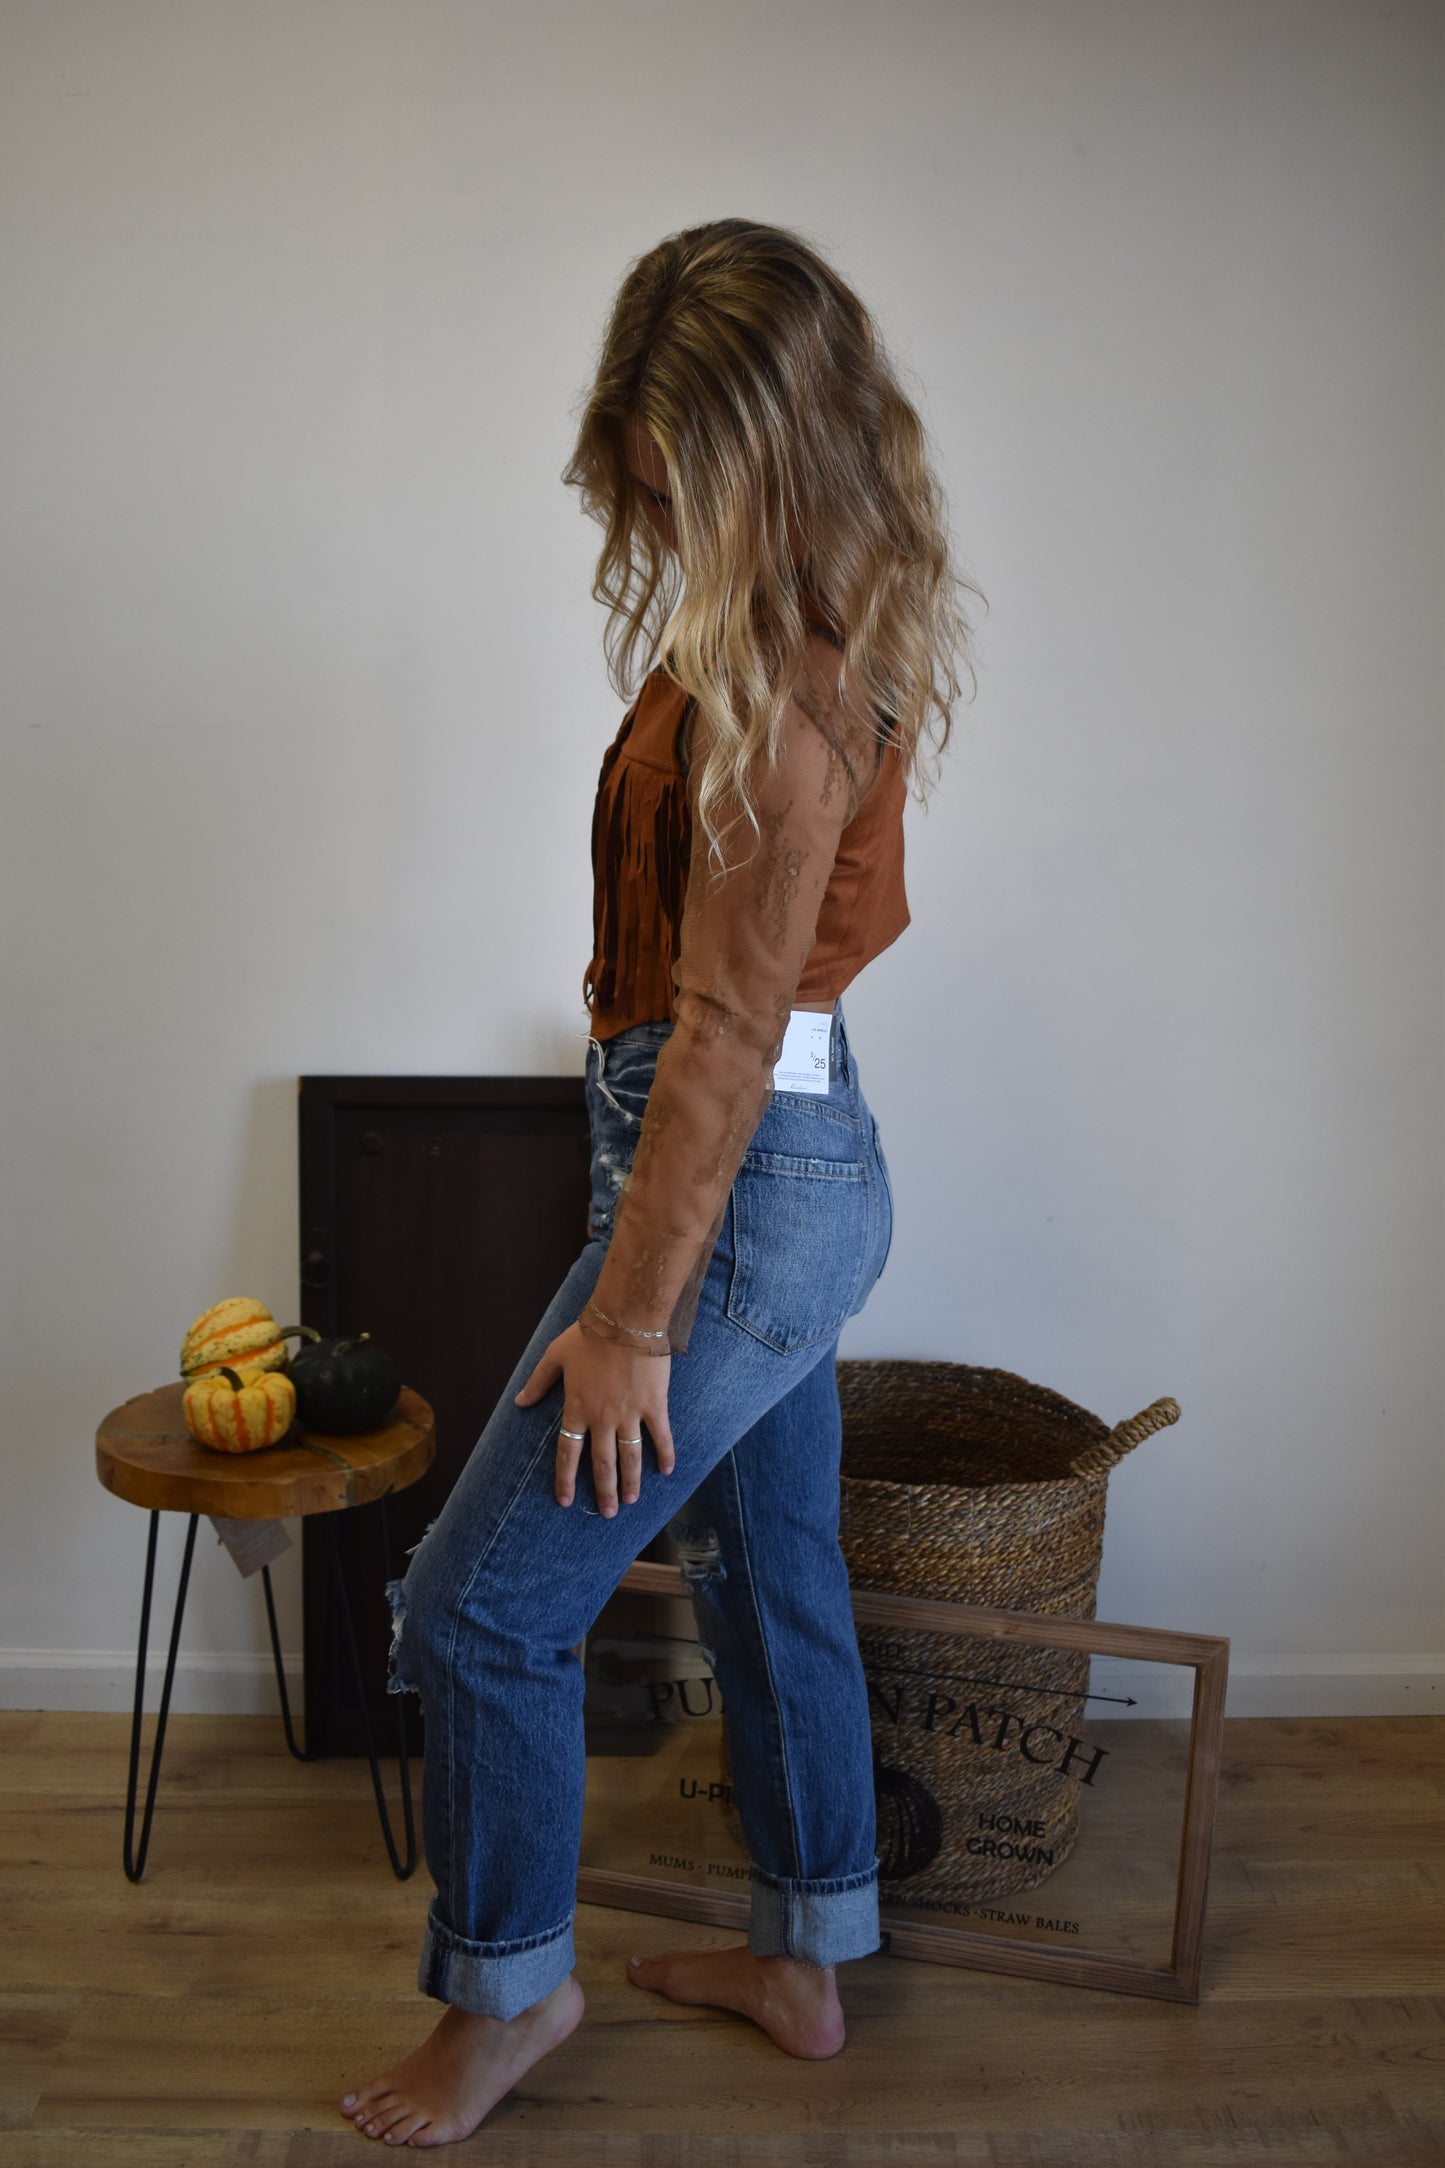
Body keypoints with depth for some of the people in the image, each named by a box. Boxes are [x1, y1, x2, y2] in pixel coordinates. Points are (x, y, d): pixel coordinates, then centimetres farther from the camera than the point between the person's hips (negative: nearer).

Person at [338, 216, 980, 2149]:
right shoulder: (842, 634, 7)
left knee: (482, 1608, 4)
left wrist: (630, 1316, -19)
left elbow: (727, 1026, -23)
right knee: (774, 1575, 21)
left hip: (736, 1184, -10)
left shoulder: (769, 673, -22)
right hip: (812, 1159, 10)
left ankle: (507, 1989, 27)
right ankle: (805, 1961, 40)